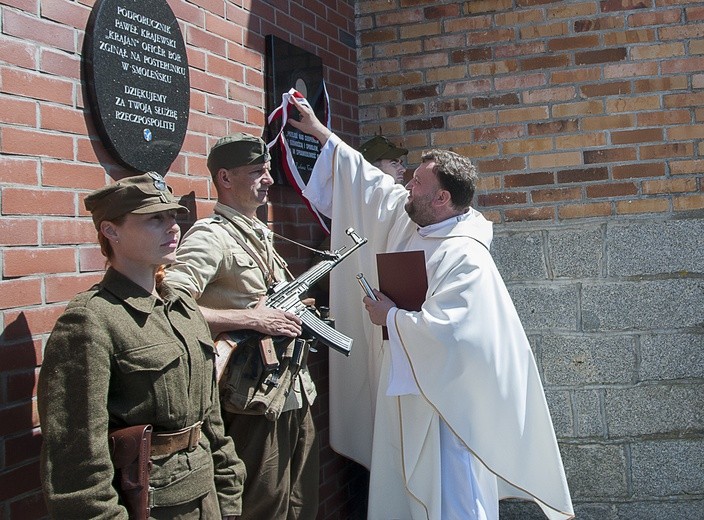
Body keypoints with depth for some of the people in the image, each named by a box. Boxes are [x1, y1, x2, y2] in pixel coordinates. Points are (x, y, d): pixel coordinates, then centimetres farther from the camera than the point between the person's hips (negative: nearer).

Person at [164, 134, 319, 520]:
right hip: (254, 406, -9)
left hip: (297, 398, 9)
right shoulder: (211, 236, -13)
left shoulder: (261, 235, 16)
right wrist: (252, 318, -22)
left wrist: (295, 311, 7)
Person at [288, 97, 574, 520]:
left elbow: (445, 331, -31)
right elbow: (369, 182, 17)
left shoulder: (466, 259, -21)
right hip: (404, 393, 9)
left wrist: (390, 317, -16)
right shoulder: (405, 221, 5)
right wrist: (320, 133, 21)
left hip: (445, 401, -9)